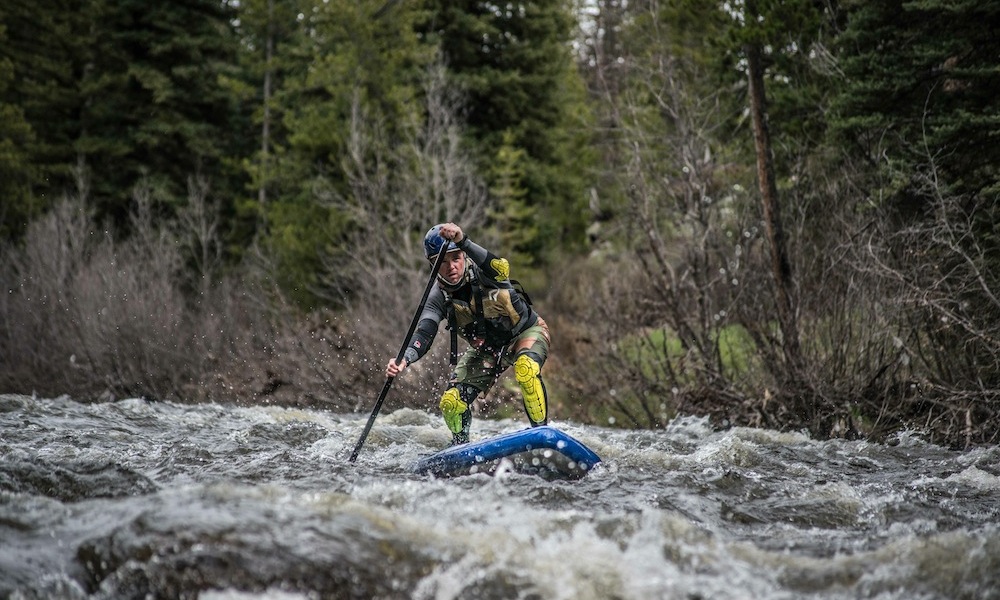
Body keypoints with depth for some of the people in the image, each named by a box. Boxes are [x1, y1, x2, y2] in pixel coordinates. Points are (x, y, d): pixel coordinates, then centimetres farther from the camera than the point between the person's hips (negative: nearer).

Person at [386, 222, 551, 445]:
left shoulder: (482, 274, -28)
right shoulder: (439, 297, -18)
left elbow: (501, 268, -53)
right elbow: (424, 334, -29)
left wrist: (463, 242, -67)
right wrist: (404, 359, -50)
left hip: (527, 332, -4)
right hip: (487, 349, 4)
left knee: (525, 368, -38)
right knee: (452, 403, -7)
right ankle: (460, 446, 24)